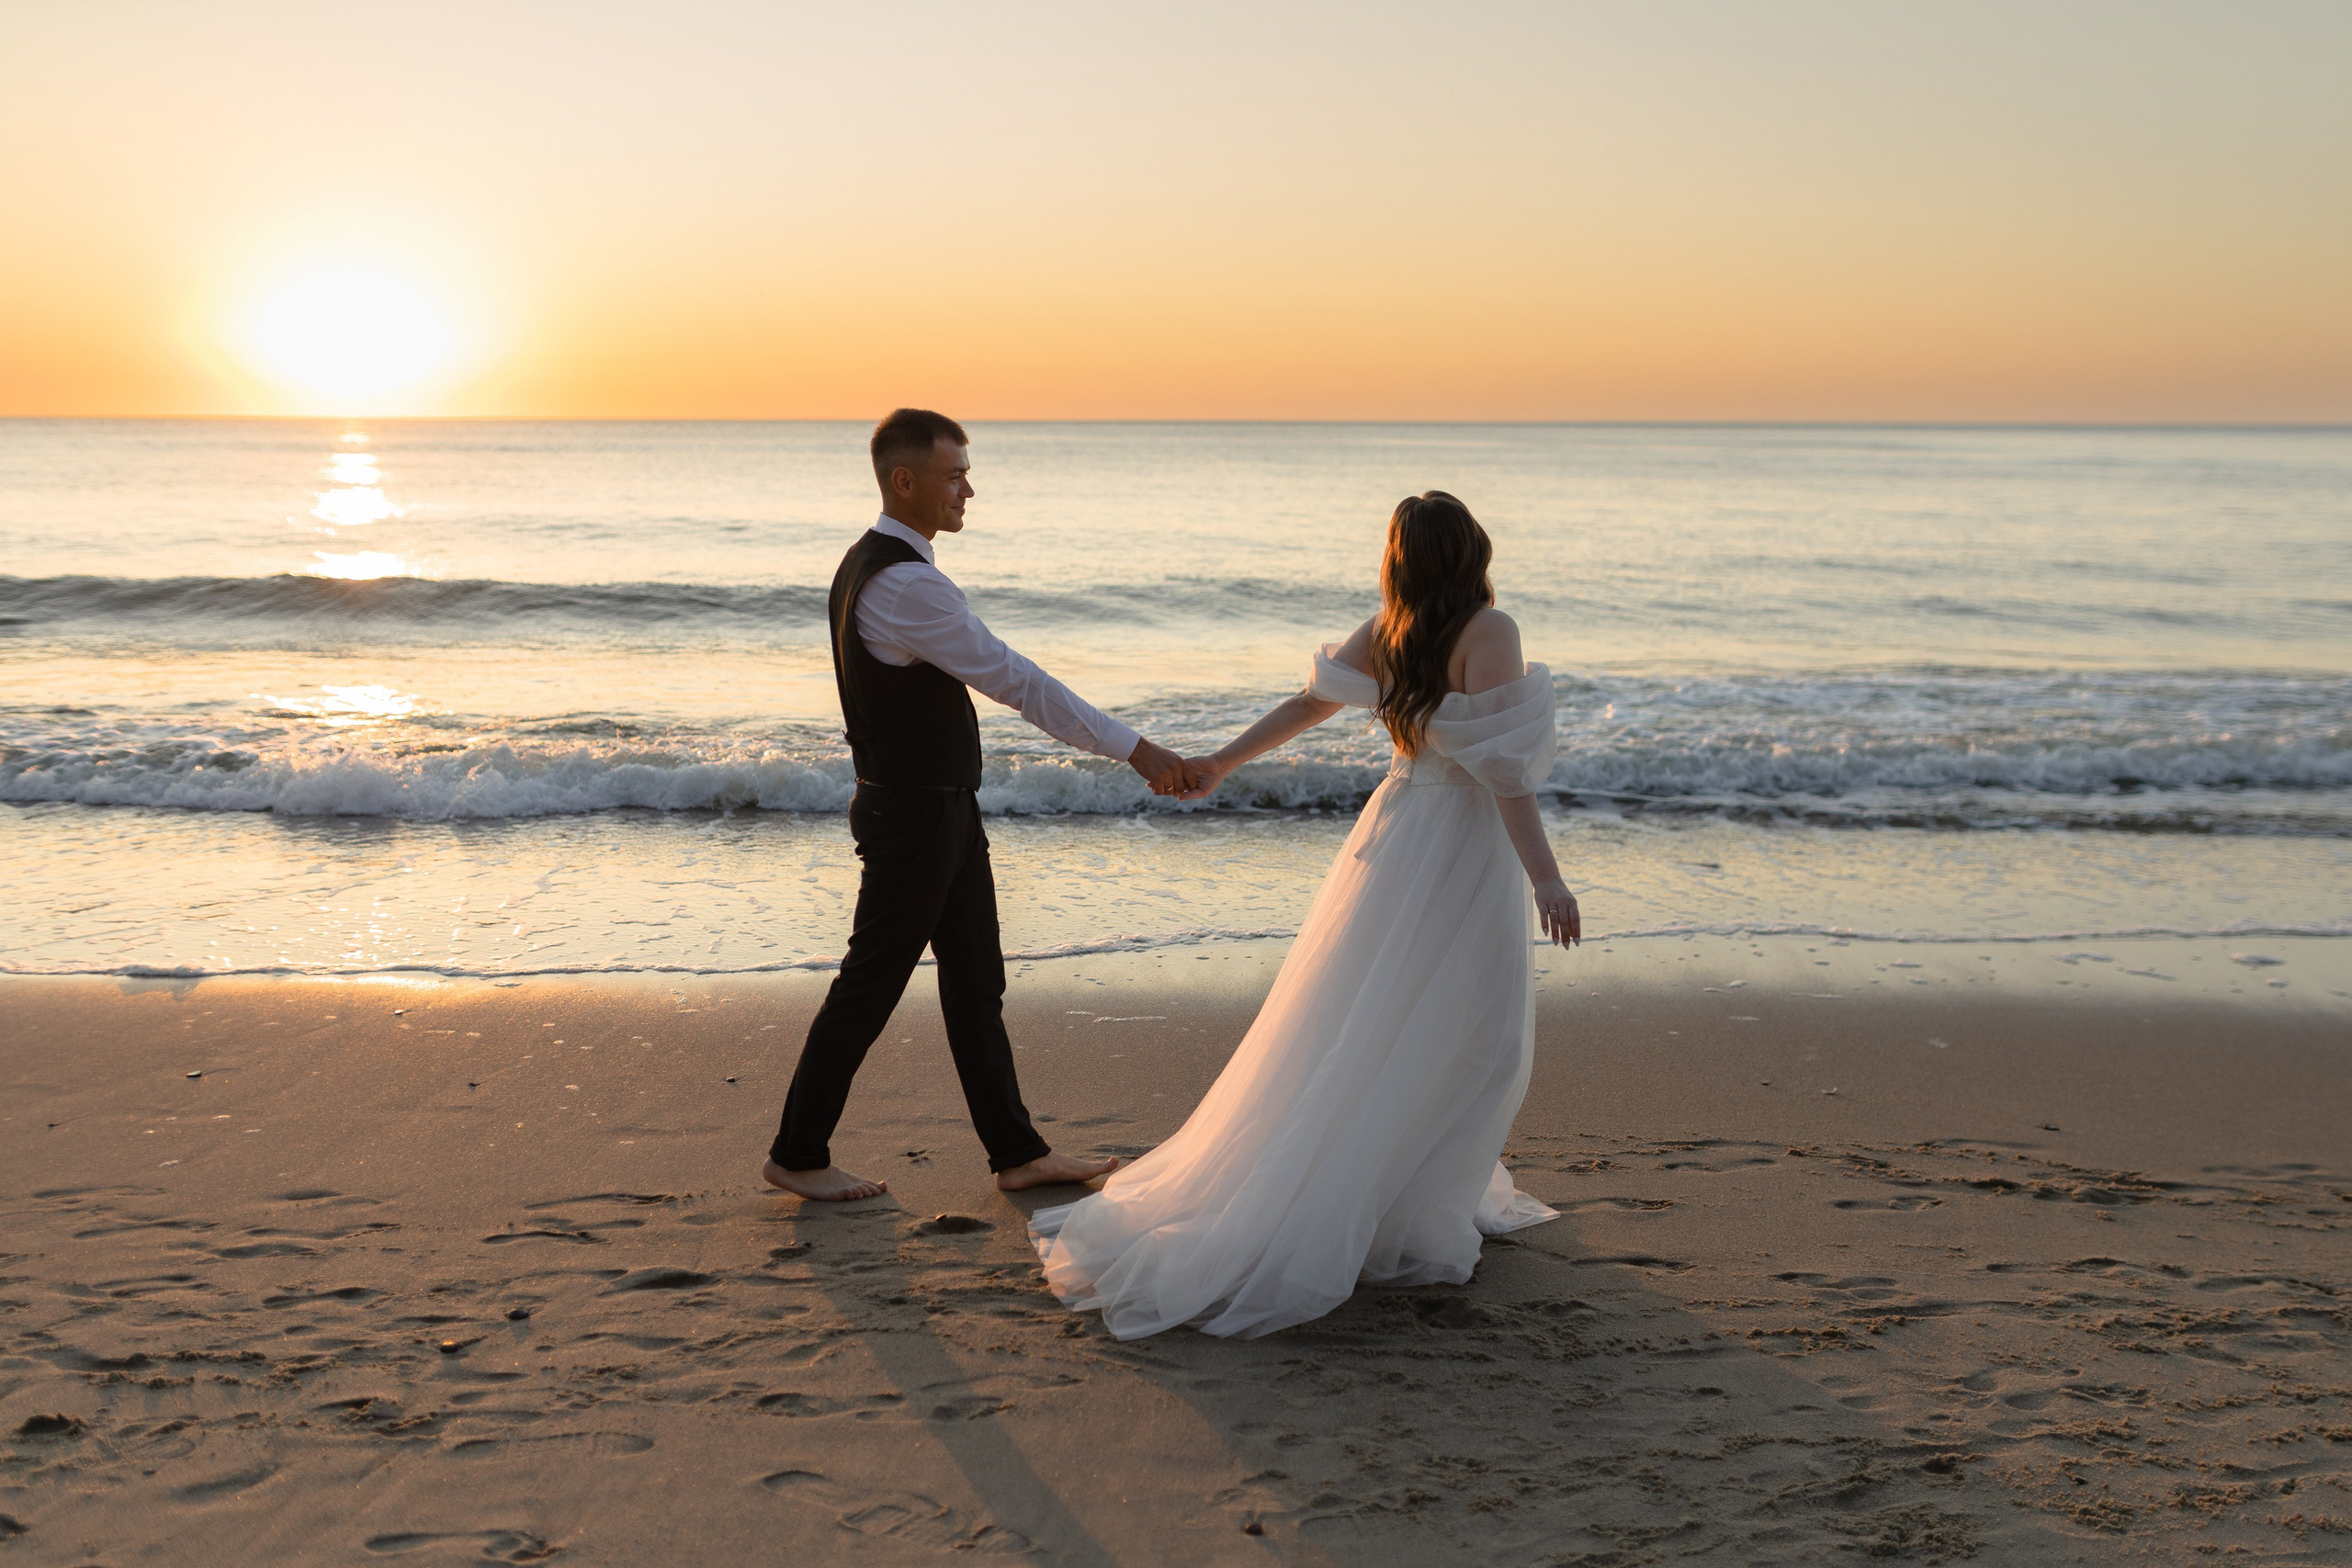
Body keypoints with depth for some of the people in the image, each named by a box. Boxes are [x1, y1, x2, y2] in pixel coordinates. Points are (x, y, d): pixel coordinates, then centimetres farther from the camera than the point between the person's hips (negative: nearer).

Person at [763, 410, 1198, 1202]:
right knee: (870, 987, 3)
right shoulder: (907, 584, -24)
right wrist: (1137, 750, -23)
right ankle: (797, 1153, 18)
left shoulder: (867, 563, 9)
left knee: (975, 983, 13)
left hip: (942, 809, 10)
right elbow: (1016, 680, -26)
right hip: (917, 816, -10)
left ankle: (1016, 1151, 21)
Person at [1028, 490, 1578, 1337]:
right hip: (1462, 851, -7)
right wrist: (1546, 877, -23)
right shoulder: (1489, 632, -18)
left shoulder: (1390, 628, 2)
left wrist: (1221, 762, 21)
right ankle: (1408, 1221, 4)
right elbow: (1500, 767, -23)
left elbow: (1310, 700, 10)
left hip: (1399, 825, 8)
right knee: (1471, 1038, 2)